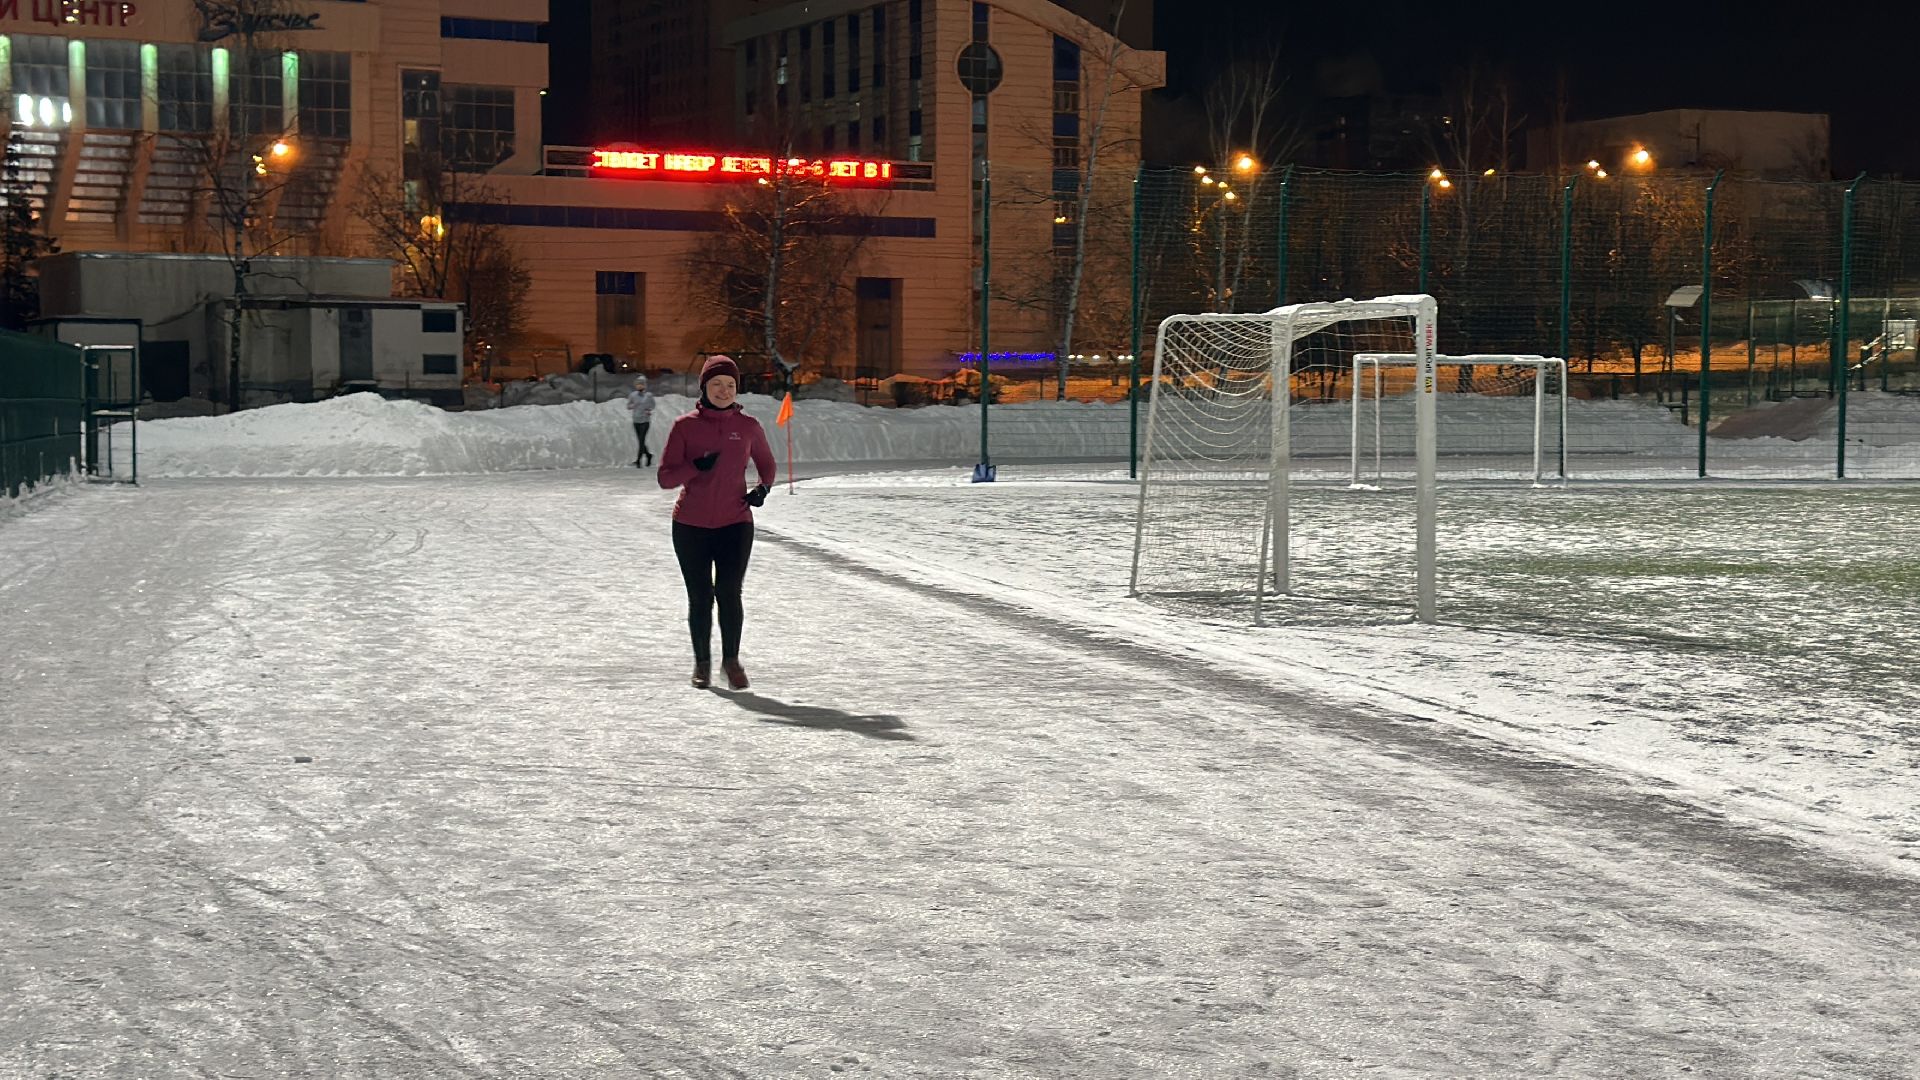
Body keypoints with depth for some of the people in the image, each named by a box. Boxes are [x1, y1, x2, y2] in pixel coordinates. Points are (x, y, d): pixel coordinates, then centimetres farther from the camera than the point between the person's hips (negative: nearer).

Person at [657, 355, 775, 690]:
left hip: (735, 524, 0)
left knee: (729, 593, -11)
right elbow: (665, 477, -4)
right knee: (700, 599, 5)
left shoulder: (748, 427, 2)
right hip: (691, 526, 0)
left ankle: (731, 660, 9)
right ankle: (702, 662, 25)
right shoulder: (685, 426, -3)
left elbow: (766, 464, 20)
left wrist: (764, 487, -1)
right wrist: (696, 467, -22)